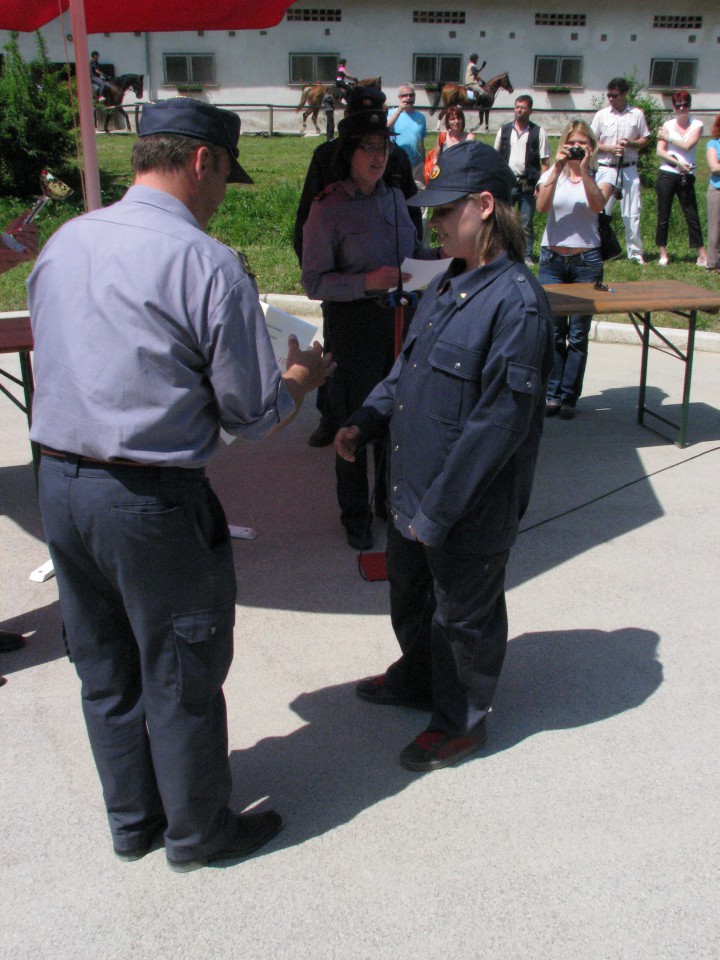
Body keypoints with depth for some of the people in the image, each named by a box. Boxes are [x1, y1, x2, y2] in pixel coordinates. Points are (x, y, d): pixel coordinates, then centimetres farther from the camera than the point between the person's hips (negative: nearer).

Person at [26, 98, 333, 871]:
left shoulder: (62, 243, 4)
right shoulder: (208, 265, -16)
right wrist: (302, 375, 8)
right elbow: (254, 416, -12)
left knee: (103, 666, 22)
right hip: (150, 499, -7)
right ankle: (198, 832, 34)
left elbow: (63, 362, 13)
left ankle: (132, 819, 42)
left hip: (57, 481, 7)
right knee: (181, 677, 13)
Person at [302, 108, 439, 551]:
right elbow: (314, 282, -13)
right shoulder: (328, 208, -11)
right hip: (354, 324, -5)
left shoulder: (394, 196, 8)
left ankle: (391, 500, 33)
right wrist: (368, 282, -25)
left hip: (400, 317, 6)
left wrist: (440, 255, 2)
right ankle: (356, 515, 23)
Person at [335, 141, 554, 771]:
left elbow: (501, 420, -24)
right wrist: (366, 422, 2)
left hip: (469, 508, -8)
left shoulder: (516, 301, -23)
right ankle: (417, 679, 53)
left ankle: (462, 721, 37)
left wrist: (438, 510, -22)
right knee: (410, 598, 27)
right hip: (411, 487, 9)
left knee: (464, 617, 13)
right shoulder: (448, 284, 6)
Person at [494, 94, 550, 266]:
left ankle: (527, 256, 11)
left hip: (528, 184, -2)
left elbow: (545, 161, 1)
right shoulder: (504, 130, 9)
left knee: (527, 223, 3)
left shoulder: (538, 132, 2)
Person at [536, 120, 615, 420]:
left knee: (578, 333, 1)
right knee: (553, 330, 2)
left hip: (587, 260, -1)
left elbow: (597, 204, -18)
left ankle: (569, 397, 9)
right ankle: (553, 393, 11)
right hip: (552, 258, 1)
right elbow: (542, 206, -13)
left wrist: (585, 170, -24)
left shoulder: (601, 176, 3)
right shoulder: (552, 174, 6)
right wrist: (558, 169, -19)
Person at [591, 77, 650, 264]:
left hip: (629, 169, 1)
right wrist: (610, 148, -12)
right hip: (606, 169, 0)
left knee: (632, 213, 2)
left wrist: (631, 143, -10)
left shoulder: (637, 114, 5)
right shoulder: (602, 115, 4)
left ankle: (635, 252, 9)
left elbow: (645, 139, 10)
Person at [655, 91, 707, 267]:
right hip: (667, 175, 1)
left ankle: (701, 254, 4)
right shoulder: (667, 125, 5)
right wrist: (678, 163, -14)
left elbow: (687, 145, -13)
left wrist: (668, 138, -4)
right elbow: (660, 151, -3)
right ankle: (662, 252, 11)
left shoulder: (697, 125, 3)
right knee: (663, 215, 2)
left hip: (686, 177, 0)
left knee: (692, 215, 0)